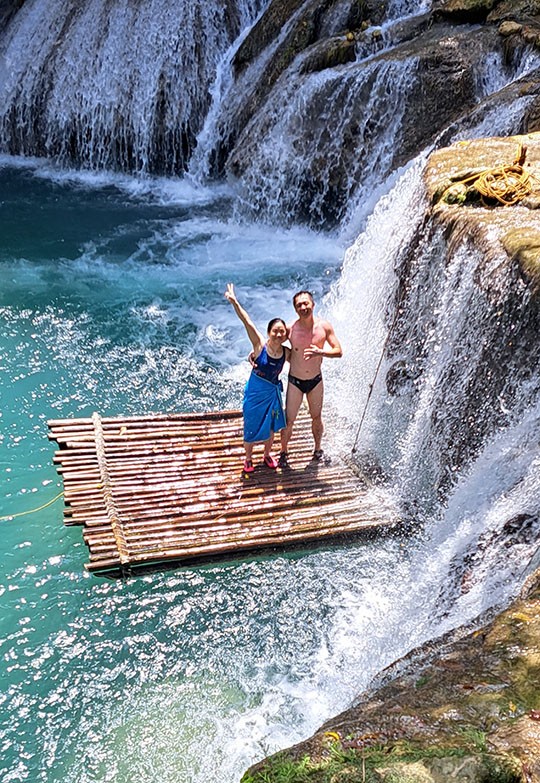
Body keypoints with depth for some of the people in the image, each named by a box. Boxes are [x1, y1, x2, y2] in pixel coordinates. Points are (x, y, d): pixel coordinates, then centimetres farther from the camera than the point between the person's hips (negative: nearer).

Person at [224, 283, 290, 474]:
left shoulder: (286, 353, -9)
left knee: (271, 427, 19)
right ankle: (248, 459, 34)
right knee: (251, 427, 10)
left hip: (272, 393, 3)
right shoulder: (260, 345, -19)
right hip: (255, 392, -3)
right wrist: (234, 302, -39)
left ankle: (267, 455, 44)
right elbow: (247, 322, -29)